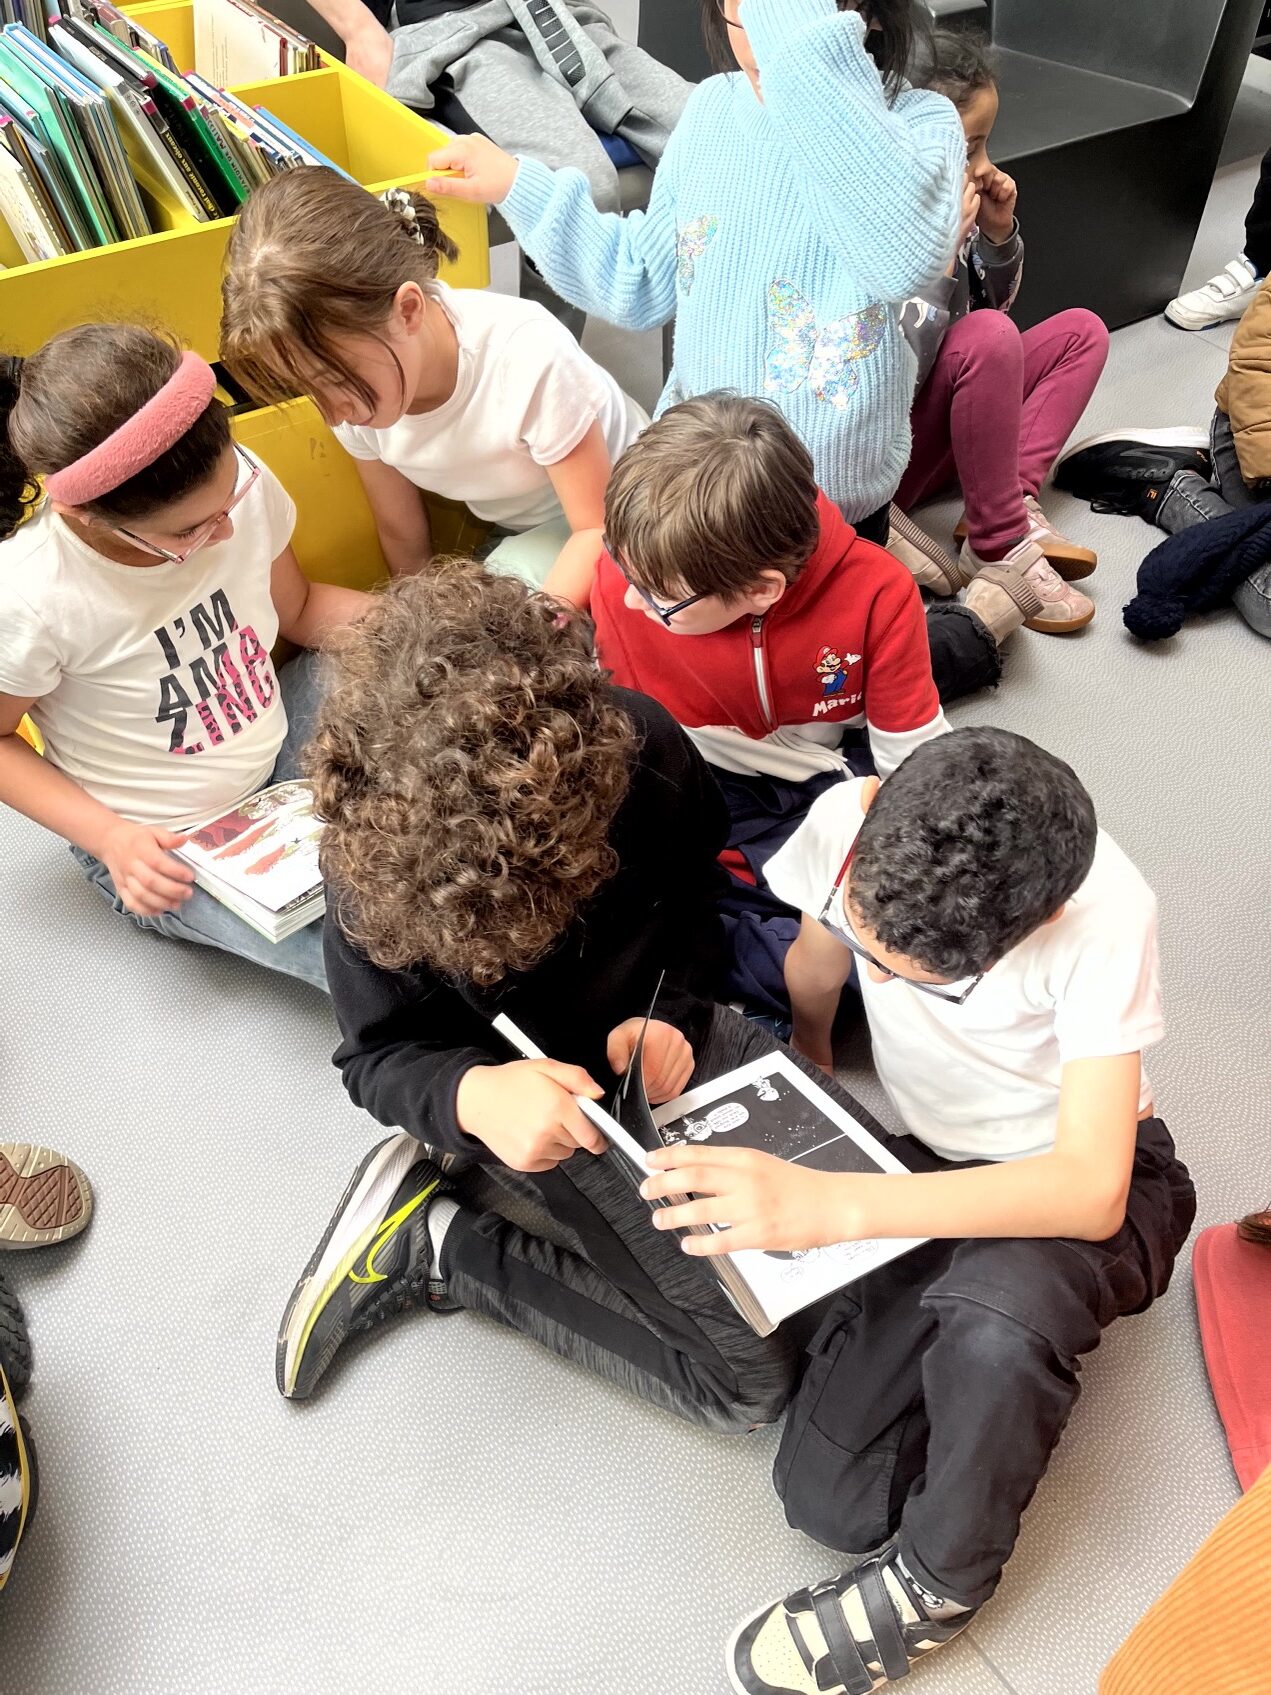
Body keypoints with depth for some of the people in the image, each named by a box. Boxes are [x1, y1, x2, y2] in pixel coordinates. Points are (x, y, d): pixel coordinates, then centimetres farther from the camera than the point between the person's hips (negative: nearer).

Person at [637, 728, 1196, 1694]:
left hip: (1091, 1190, -3)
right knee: (828, 1496, -13)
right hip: (939, 1173, 4)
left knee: (996, 1296, -40)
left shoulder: (1104, 914, -31)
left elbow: (1090, 1190, -38)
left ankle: (938, 1583, -9)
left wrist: (829, 1206, -48)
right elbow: (809, 995, -1)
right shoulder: (848, 821, -21)